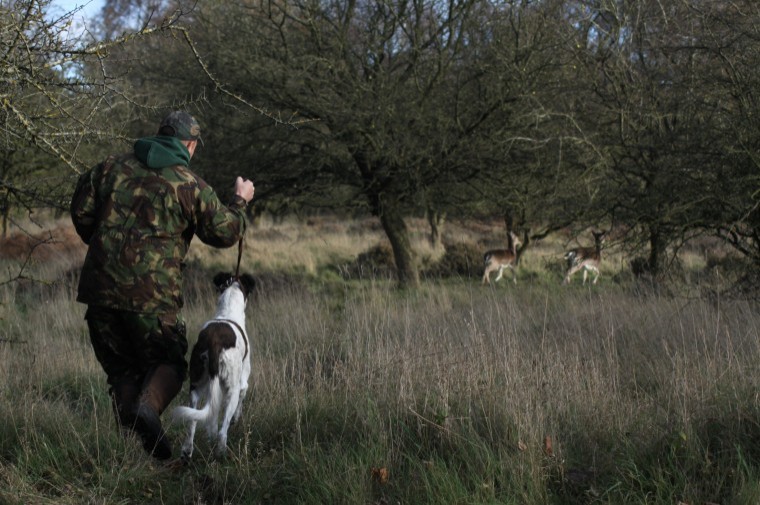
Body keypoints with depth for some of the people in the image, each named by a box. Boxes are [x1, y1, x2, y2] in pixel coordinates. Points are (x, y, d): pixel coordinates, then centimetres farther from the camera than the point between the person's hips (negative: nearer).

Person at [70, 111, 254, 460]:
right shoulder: (190, 185, 0)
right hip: (153, 293, -4)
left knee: (121, 369, 14)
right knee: (168, 362, 11)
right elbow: (225, 233, 5)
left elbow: (81, 211, 11)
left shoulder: (112, 168, 10)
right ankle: (149, 405, -19)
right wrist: (240, 202, 24)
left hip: (101, 287, 4)